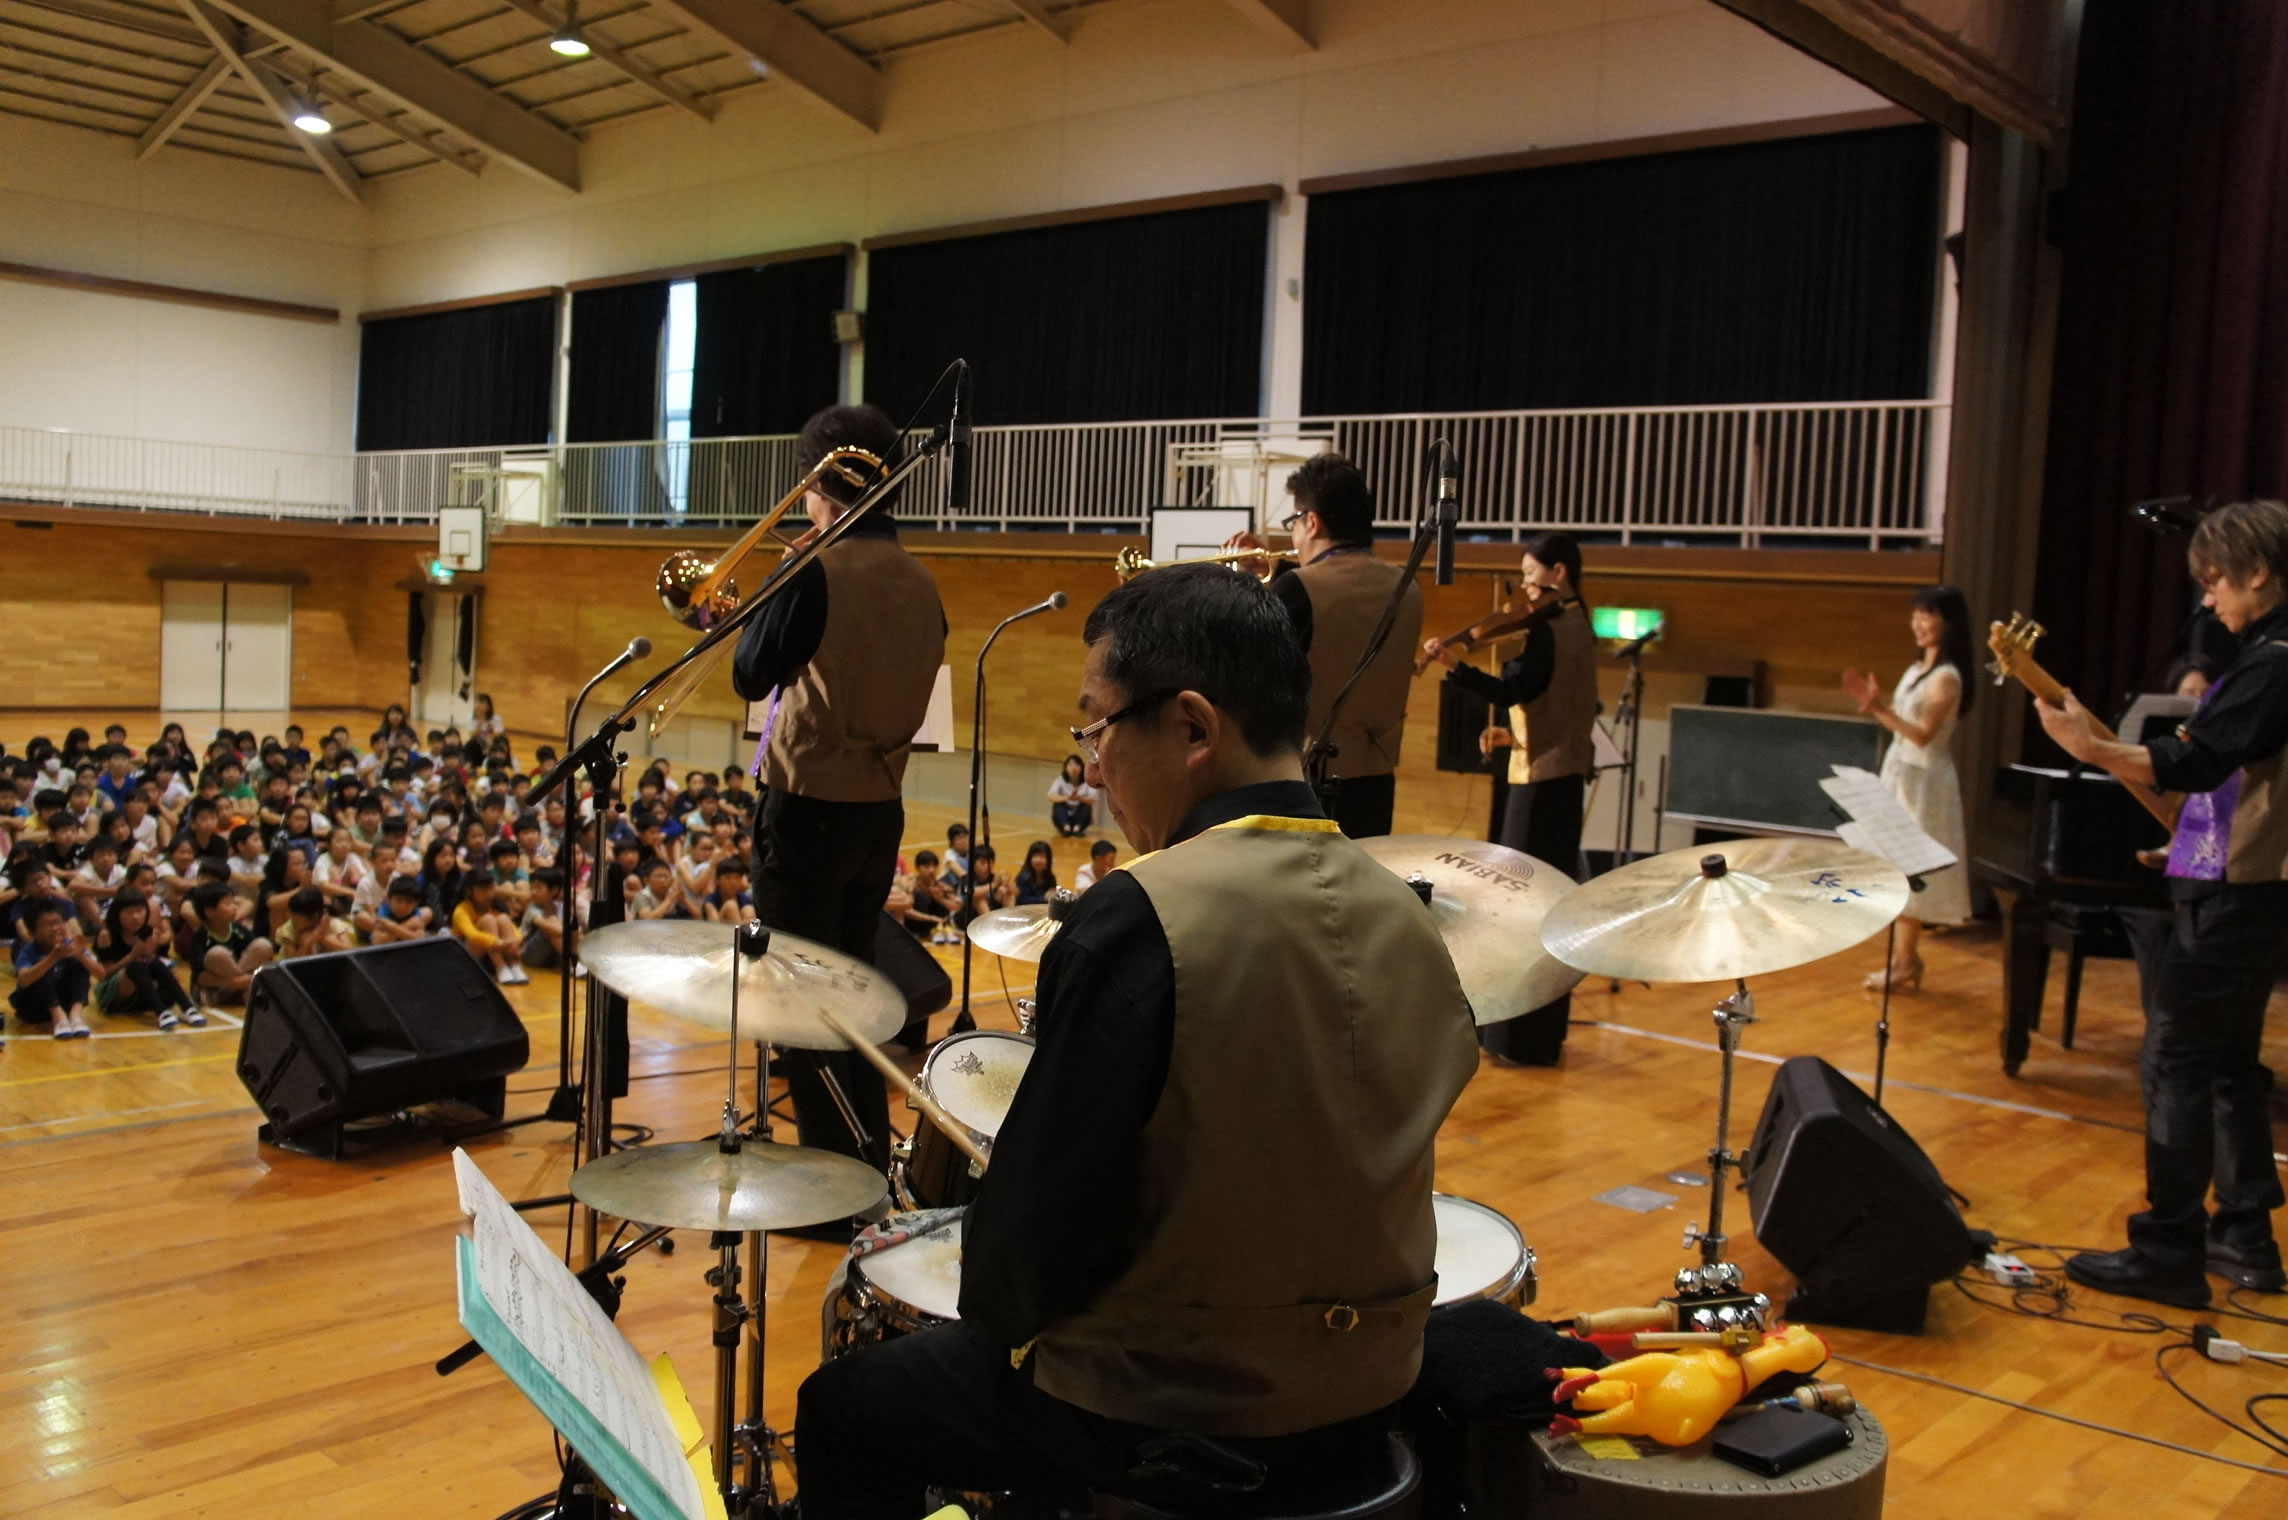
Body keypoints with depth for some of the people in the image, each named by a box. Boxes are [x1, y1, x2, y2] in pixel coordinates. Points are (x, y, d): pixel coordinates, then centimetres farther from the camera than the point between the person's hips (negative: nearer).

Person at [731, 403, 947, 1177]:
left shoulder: (818, 570, -16)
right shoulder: (921, 583, 4)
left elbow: (751, 676, -9)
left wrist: (765, 607, 5)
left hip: (809, 808, -7)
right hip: (883, 810, 7)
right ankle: (871, 1162, 27)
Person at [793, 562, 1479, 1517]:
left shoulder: (1136, 921, -24)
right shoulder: (1404, 921, -3)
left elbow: (1043, 1212, -21)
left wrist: (994, 1314, 1)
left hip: (1171, 1412, -7)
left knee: (844, 1411, 17)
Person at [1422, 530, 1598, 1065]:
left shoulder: (1550, 630, -16)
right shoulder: (1577, 628, 14)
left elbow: (1513, 690, -30)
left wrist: (1455, 666, -39)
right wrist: (1514, 733, 12)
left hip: (1542, 780, -10)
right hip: (1565, 774, 10)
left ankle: (1525, 1039, -1)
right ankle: (1543, 1031, 23)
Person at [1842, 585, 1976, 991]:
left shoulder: (1947, 677, -16)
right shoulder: (1918, 668, 11)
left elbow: (1923, 734, -22)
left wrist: (1880, 710, -33)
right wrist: (1875, 701, 2)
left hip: (1923, 780, -9)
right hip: (1900, 773, 9)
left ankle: (1905, 964, 3)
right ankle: (1905, 958, 19)